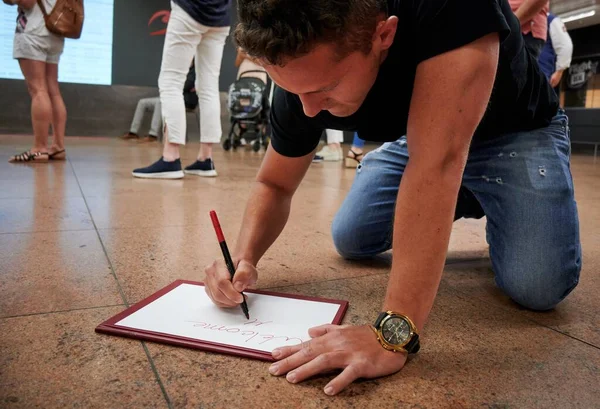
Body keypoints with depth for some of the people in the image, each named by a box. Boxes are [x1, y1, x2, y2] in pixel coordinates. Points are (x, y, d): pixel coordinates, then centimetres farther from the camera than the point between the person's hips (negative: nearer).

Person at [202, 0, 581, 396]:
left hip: (515, 134, -4)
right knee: (350, 240, 0)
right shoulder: (303, 78, -23)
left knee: (538, 285, -22)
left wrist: (393, 332, -51)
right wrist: (244, 260, -28)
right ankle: (461, 203, 21)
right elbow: (274, 185, -10)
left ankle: (496, 214, 12)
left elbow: (438, 162, -48)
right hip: (418, 137, 5)